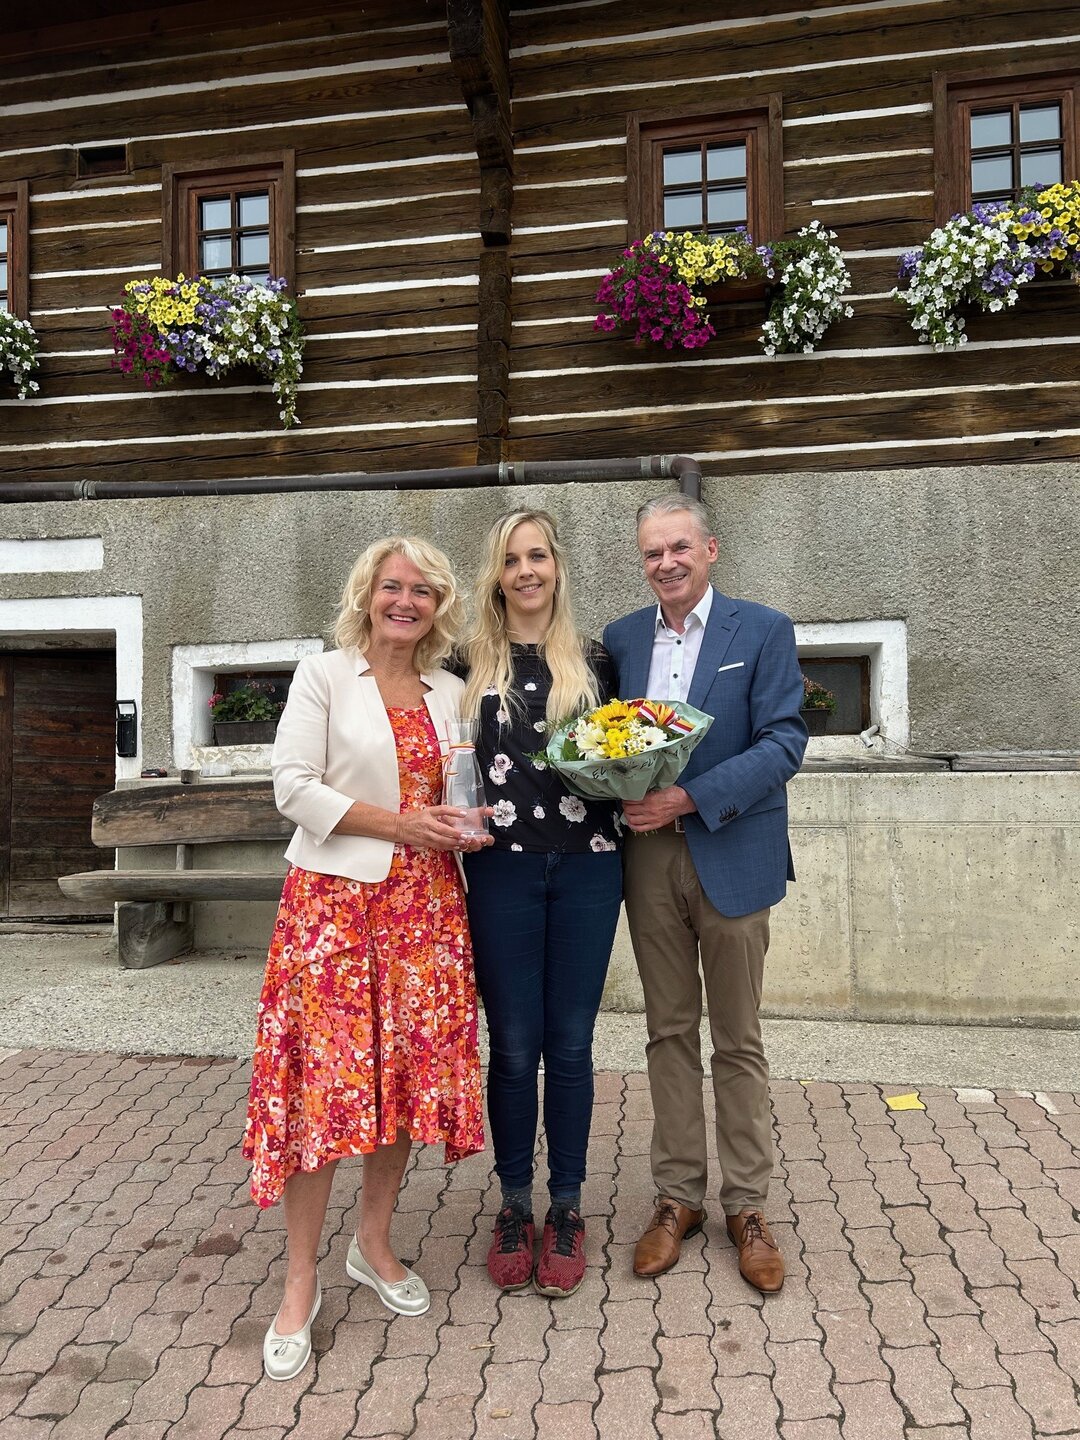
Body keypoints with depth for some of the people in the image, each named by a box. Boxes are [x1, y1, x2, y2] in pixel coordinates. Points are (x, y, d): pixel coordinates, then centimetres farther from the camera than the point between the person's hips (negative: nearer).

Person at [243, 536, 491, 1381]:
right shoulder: (323, 677, 0)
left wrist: (462, 826, -4)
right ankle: (302, 1282, 15)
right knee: (323, 1081, -3)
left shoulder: (450, 693, 12)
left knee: (411, 1072, 8)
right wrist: (398, 824, -13)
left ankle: (374, 1244, 29)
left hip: (425, 902, 5)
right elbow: (294, 787, -7)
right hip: (335, 897, -4)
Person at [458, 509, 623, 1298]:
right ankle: (514, 1203, 28)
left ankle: (568, 1207, 27)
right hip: (503, 869, 0)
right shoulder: (470, 663, 5)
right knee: (514, 1047, 8)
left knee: (570, 1045, 9)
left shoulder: (595, 659, 7)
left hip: (586, 867, 1)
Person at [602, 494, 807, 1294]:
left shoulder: (764, 630, -4)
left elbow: (784, 743, -11)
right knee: (669, 1033, 14)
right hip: (647, 858, 3)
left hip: (731, 857, -3)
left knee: (738, 1041, 10)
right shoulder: (621, 638, 8)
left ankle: (747, 1205, 27)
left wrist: (688, 797, -20)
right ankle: (678, 1196, 29)